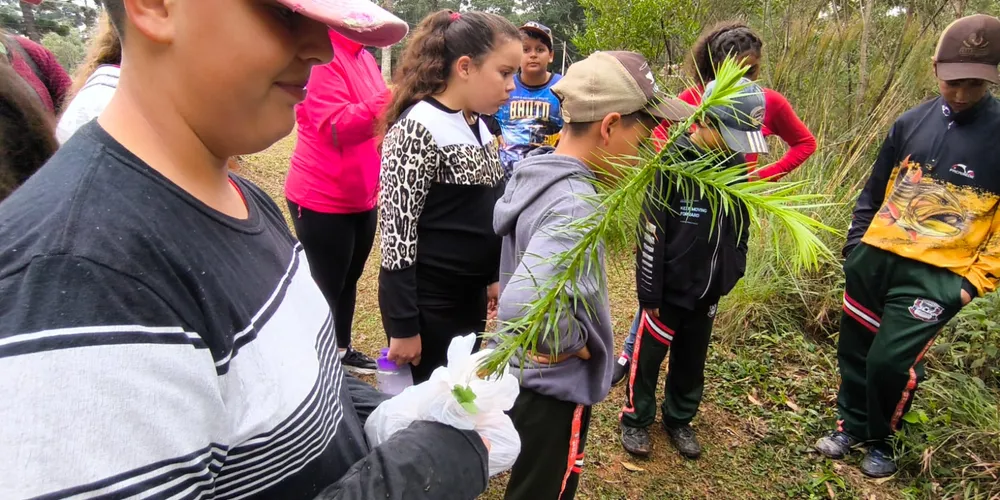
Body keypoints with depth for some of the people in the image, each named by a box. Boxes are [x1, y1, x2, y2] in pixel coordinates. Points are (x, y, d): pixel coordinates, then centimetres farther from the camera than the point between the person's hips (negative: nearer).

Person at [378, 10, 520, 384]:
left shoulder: (478, 124, 7)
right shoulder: (418, 128, -19)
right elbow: (396, 230, -20)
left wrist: (492, 276, 18)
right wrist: (404, 327, -18)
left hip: (470, 295, 8)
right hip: (426, 302, -8)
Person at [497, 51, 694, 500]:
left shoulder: (533, 174, -3)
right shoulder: (575, 207, -32)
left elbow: (501, 225, 16)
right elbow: (522, 308, -46)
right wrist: (577, 343, -25)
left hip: (521, 373, 9)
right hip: (554, 388, -9)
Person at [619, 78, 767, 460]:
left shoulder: (734, 165, -1)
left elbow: (740, 224, 13)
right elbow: (651, 233, -17)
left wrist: (732, 271, 10)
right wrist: (649, 293, -14)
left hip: (707, 289, 6)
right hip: (668, 288, -5)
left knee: (692, 361, 19)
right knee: (648, 356, 10)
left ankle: (679, 420, 39)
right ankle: (636, 419, 31)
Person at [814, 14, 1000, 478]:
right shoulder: (911, 122, 5)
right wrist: (854, 245, 11)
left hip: (936, 276, -4)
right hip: (874, 258, 4)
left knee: (890, 361, -7)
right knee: (854, 349, 12)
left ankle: (880, 440, 20)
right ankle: (851, 424, 35)